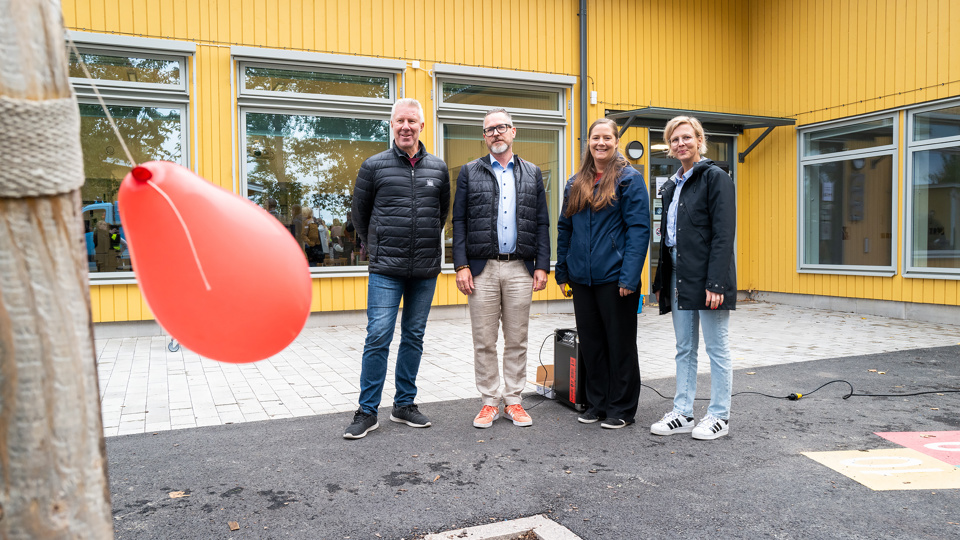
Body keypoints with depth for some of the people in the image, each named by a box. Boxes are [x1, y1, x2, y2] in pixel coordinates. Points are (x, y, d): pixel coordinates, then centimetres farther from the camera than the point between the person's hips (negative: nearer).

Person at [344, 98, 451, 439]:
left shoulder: (438, 168, 8)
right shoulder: (374, 166, 1)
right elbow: (360, 213, 11)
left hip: (426, 270, 3)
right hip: (386, 270, -3)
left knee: (414, 337, 10)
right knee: (378, 337, -5)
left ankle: (404, 405, 23)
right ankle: (367, 412, 6)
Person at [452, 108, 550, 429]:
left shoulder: (532, 173, 12)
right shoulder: (470, 172, 8)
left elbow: (542, 223, 9)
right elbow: (459, 221, 4)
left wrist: (542, 266, 1)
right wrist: (461, 265, -5)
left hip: (520, 269, 1)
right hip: (482, 269, -1)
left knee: (517, 340, 7)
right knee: (484, 341, 3)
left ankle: (513, 402, 18)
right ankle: (489, 402, 16)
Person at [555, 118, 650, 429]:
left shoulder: (629, 179, -4)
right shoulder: (576, 183, 12)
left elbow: (639, 229, -11)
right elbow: (564, 228, 16)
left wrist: (630, 276, -19)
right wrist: (562, 271, 10)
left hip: (614, 277, -5)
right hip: (581, 278, 6)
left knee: (620, 342, 5)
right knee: (590, 342, 12)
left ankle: (622, 409, 17)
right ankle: (597, 403, 26)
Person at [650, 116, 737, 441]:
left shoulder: (715, 177, -7)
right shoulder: (672, 186, 16)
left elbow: (723, 234, -14)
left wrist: (716, 282, -21)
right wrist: (661, 281, 14)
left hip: (706, 278, -8)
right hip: (678, 277, 8)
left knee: (716, 347, 3)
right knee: (684, 349, 12)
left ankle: (719, 416, 13)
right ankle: (682, 413, 20)